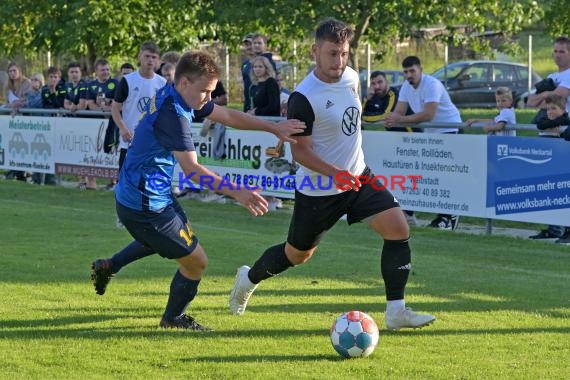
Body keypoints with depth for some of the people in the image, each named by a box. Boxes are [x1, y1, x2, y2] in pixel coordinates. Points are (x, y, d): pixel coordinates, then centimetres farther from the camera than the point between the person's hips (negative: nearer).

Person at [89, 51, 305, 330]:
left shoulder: (176, 97, 3)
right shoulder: (172, 113, -27)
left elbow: (227, 115, 10)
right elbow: (191, 168, -33)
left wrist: (274, 128, 5)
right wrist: (237, 193, -35)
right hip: (147, 205, -10)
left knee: (165, 239, 38)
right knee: (196, 261, 3)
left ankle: (109, 266, 37)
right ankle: (173, 318, 25)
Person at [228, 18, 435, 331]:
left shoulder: (350, 77, -2)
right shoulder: (303, 98, -24)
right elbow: (300, 151, -21)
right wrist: (334, 173, -34)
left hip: (358, 176, 6)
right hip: (318, 189, -6)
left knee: (398, 229, -13)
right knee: (297, 255, 12)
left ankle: (396, 311, -9)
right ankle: (248, 278, 43)